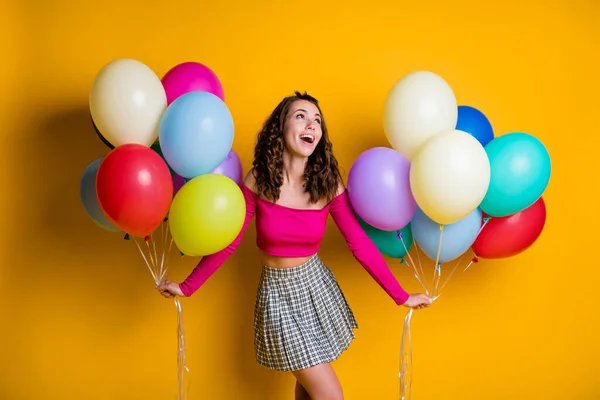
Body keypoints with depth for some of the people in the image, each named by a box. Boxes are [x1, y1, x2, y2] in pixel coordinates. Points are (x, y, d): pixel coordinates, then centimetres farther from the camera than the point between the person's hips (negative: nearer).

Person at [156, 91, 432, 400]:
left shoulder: (328, 182, -10)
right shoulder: (258, 180, -14)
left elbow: (360, 243, -7)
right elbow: (228, 241, -6)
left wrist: (400, 296, -7)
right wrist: (188, 287, -5)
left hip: (317, 287, 2)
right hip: (279, 293, -2)